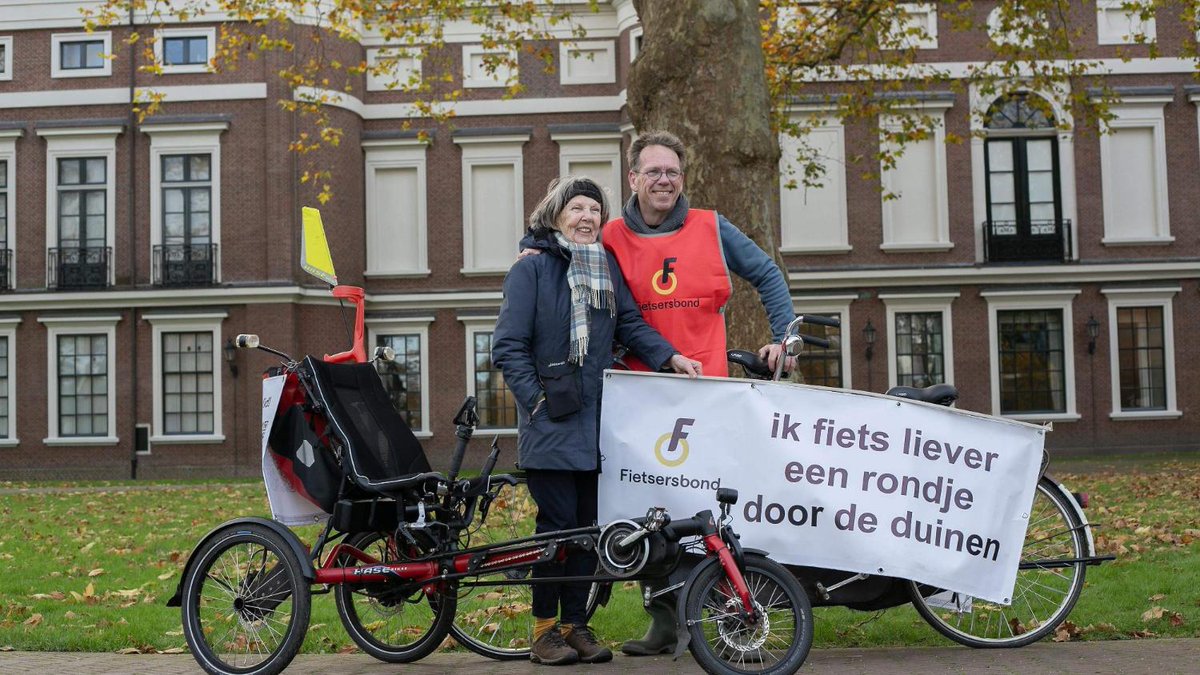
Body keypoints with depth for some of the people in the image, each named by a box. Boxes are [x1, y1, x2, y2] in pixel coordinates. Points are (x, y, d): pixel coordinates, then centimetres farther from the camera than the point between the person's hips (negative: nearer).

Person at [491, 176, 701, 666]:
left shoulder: (607, 266, 13)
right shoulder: (531, 269, -3)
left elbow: (631, 324, 10)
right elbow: (508, 346, -5)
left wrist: (670, 356, -6)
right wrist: (536, 400, -12)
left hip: (597, 420, 5)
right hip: (551, 422, -5)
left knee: (590, 523, 6)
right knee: (558, 522, -4)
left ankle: (576, 623, 18)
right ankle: (544, 629, 8)